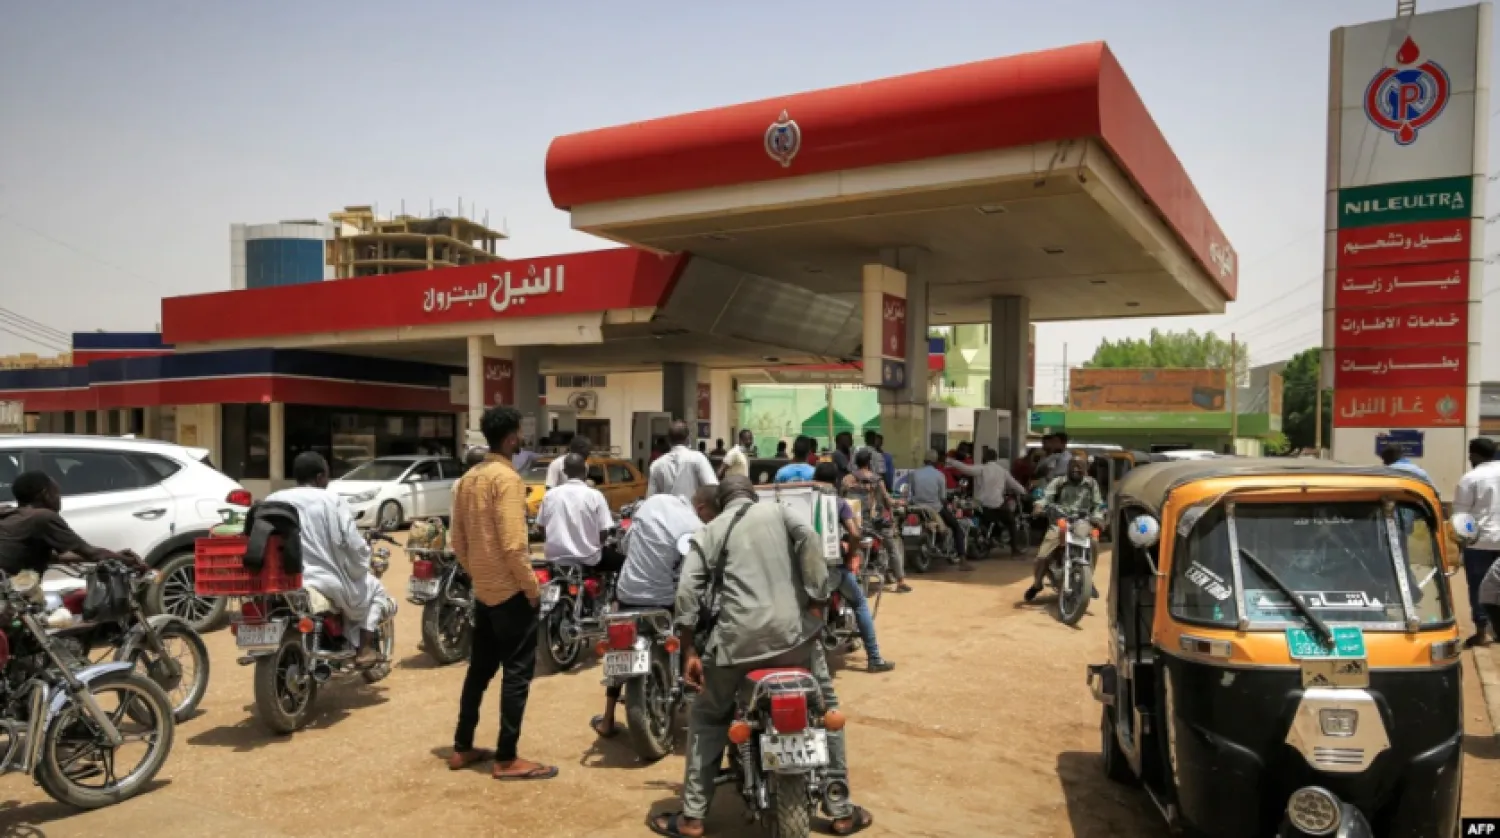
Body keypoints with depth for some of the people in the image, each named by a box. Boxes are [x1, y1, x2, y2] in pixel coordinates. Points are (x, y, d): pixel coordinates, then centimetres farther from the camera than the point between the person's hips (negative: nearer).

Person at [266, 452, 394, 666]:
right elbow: (354, 546, -9)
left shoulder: (271, 501, 5)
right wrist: (364, 566, 11)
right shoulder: (331, 501, -8)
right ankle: (365, 647, 6)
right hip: (327, 584, -5)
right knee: (374, 588, 21)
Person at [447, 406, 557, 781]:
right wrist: (532, 587, -14)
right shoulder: (507, 477, -18)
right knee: (517, 673, -1)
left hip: (483, 590, 9)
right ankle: (507, 760, 4)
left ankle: (462, 748, 26)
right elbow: (513, 545, -23)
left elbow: (457, 539, 13)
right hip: (511, 592, -9)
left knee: (479, 668, 17)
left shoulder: (468, 478, 9)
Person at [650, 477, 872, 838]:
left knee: (706, 718, 20)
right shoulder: (777, 510, 16)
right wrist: (816, 598, -3)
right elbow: (808, 538, -6)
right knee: (826, 708, 20)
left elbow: (688, 589, 2)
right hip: (793, 630, 1)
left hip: (738, 637, 0)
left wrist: (689, 652, 2)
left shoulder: (710, 531, 15)